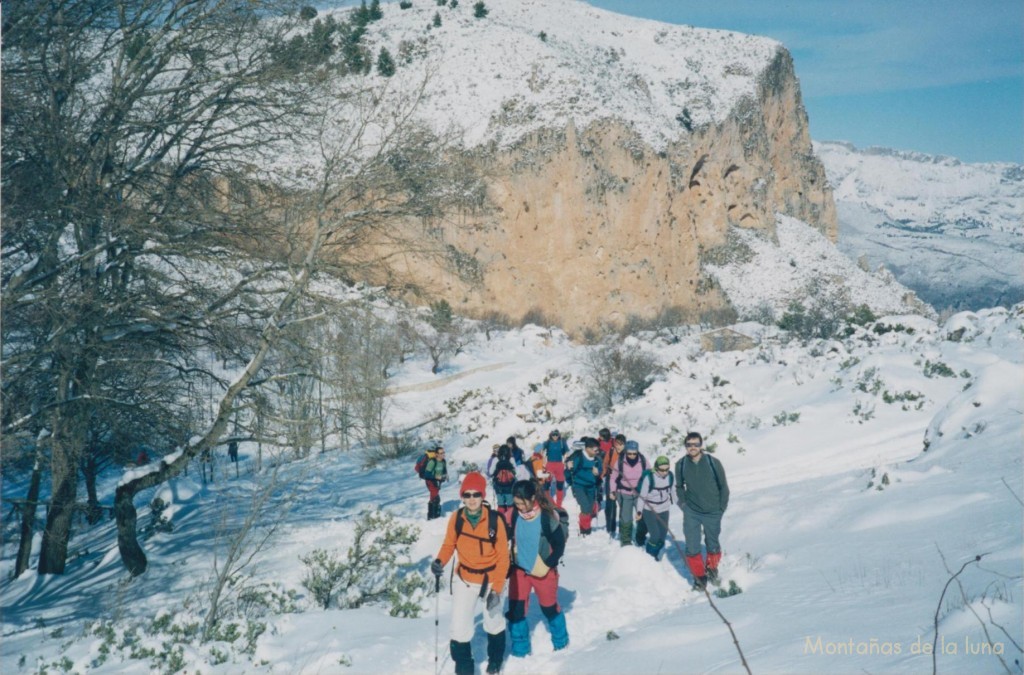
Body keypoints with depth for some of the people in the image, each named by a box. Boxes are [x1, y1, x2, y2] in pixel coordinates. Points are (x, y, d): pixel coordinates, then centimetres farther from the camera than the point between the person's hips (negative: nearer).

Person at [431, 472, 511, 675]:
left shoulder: (495, 520, -21)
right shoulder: (456, 518, -14)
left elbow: (503, 556, -15)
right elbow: (449, 544, 0)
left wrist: (497, 588, -16)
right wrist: (440, 561, -21)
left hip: (491, 580, -1)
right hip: (464, 579, 1)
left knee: (493, 622, 20)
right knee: (460, 628, -6)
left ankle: (495, 658, 49)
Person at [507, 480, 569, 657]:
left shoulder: (548, 516, -19)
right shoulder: (515, 514, -9)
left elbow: (559, 545, -11)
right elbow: (510, 538, 8)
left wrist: (547, 565, -16)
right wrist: (511, 561, 4)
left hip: (542, 571, -3)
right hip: (519, 569, 3)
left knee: (549, 608, 15)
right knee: (515, 611, 2)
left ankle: (561, 642, 39)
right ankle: (520, 651, 17)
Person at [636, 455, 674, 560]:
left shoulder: (670, 476, -9)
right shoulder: (649, 477, -24)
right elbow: (642, 495, -15)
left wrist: (669, 506, 17)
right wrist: (639, 511, -12)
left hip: (664, 510, 5)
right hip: (649, 510, -5)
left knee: (662, 537, 4)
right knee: (655, 535, -13)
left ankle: (655, 555, 29)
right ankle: (648, 556, 12)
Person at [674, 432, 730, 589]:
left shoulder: (713, 463, -13)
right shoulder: (681, 465, -7)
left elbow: (723, 486, -2)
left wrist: (721, 508, -3)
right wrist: (683, 503, 2)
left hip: (712, 513, -1)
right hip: (691, 513, 1)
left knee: (713, 546, 16)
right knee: (692, 548, -1)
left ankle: (712, 568, 42)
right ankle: (699, 575, 20)